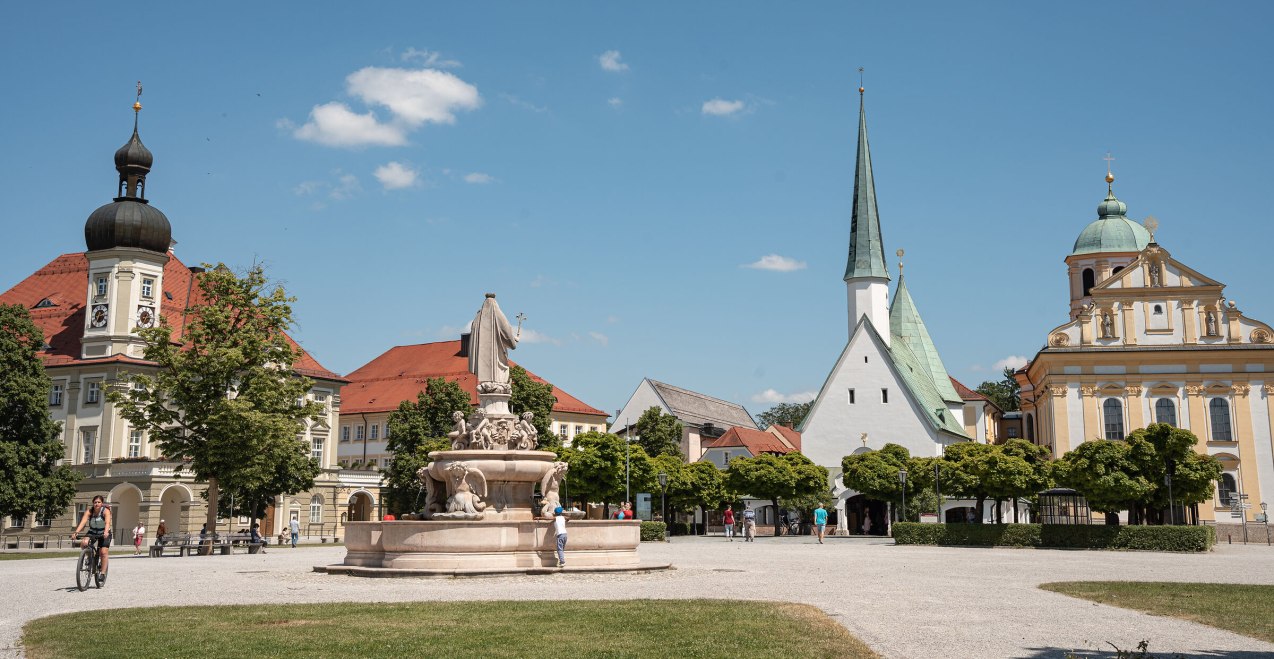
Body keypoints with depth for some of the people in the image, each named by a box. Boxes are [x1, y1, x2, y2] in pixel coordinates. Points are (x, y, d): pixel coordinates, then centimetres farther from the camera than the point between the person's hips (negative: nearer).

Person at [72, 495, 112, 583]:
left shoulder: (106, 511, -20)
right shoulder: (89, 511, -14)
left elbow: (107, 522, -35)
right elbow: (83, 521, -28)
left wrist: (106, 532, -54)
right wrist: (76, 532, -44)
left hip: (104, 533, -2)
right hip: (92, 532, 3)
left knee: (104, 552, -18)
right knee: (84, 543, -27)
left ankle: (103, 574, -11)